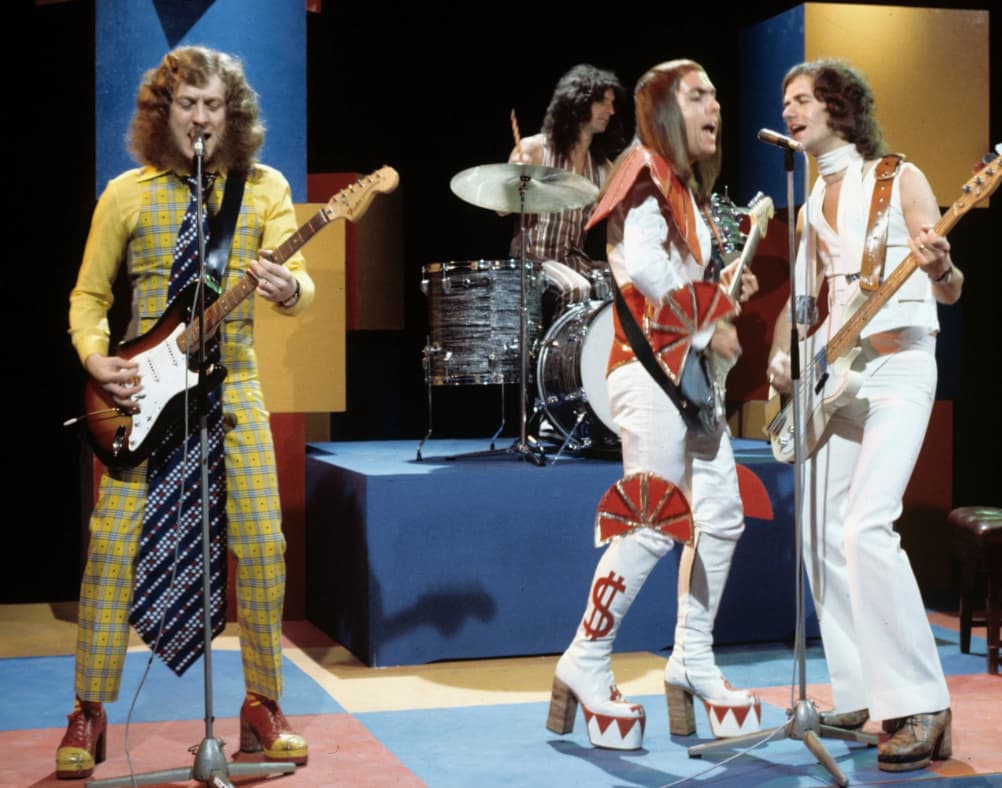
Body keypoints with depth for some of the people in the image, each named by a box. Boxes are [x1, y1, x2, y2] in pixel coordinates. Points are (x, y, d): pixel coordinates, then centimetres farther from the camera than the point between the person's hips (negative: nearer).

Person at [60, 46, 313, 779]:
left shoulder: (266, 188, 3)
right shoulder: (127, 193, 3)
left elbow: (300, 284, -6)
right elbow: (88, 296, 7)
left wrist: (289, 290, -30)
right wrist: (96, 359, -11)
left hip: (234, 384, 1)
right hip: (144, 389, 0)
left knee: (262, 544, -4)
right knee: (113, 544, -5)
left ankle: (264, 706, 12)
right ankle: (89, 714, 9)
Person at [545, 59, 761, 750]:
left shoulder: (689, 190, 21)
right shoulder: (647, 172, -8)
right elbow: (642, 266, -24)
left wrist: (726, 289, 8)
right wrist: (709, 329, -16)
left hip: (690, 369, 10)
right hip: (651, 366, -10)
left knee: (721, 515, 8)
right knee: (655, 525, -10)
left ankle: (693, 661, 17)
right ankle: (586, 665, 1)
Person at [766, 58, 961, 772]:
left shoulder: (899, 179, 0)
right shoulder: (810, 205, 18)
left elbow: (950, 292, -5)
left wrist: (938, 268, -28)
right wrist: (781, 355, 2)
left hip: (896, 366, -7)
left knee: (865, 528, -22)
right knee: (823, 538, 4)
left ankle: (921, 706, -17)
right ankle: (859, 695, 14)